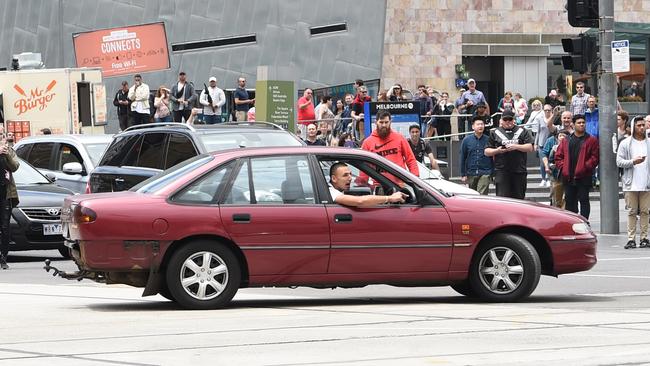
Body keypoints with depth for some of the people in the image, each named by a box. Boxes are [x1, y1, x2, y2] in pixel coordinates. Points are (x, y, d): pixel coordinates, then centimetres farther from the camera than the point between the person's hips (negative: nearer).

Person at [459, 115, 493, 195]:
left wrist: (493, 173, 2)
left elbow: (493, 158, 5)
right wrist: (463, 174, 6)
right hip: (471, 173, 3)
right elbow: (463, 158, 8)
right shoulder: (466, 140, 5)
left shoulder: (488, 140, 0)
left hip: (485, 174, -3)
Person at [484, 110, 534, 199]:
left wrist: (516, 147, -12)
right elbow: (487, 151, 11)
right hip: (501, 171, -1)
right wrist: (497, 151, -9)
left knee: (519, 197, 5)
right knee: (502, 198, -11)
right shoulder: (495, 133, 12)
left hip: (519, 171, 1)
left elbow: (530, 148, 3)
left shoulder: (522, 131, 12)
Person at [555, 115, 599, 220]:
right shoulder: (566, 141, 13)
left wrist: (586, 167, -14)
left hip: (583, 177, -4)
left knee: (583, 200, -3)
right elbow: (558, 156, 13)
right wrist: (562, 167, -1)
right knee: (570, 200, 10)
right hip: (568, 177, 4)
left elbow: (595, 156, -5)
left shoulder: (591, 140, 1)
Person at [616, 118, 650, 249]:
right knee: (632, 212, 1)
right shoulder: (625, 144, 3)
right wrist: (633, 162, -15)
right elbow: (619, 161, -1)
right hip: (631, 184, -2)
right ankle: (631, 239, 2)